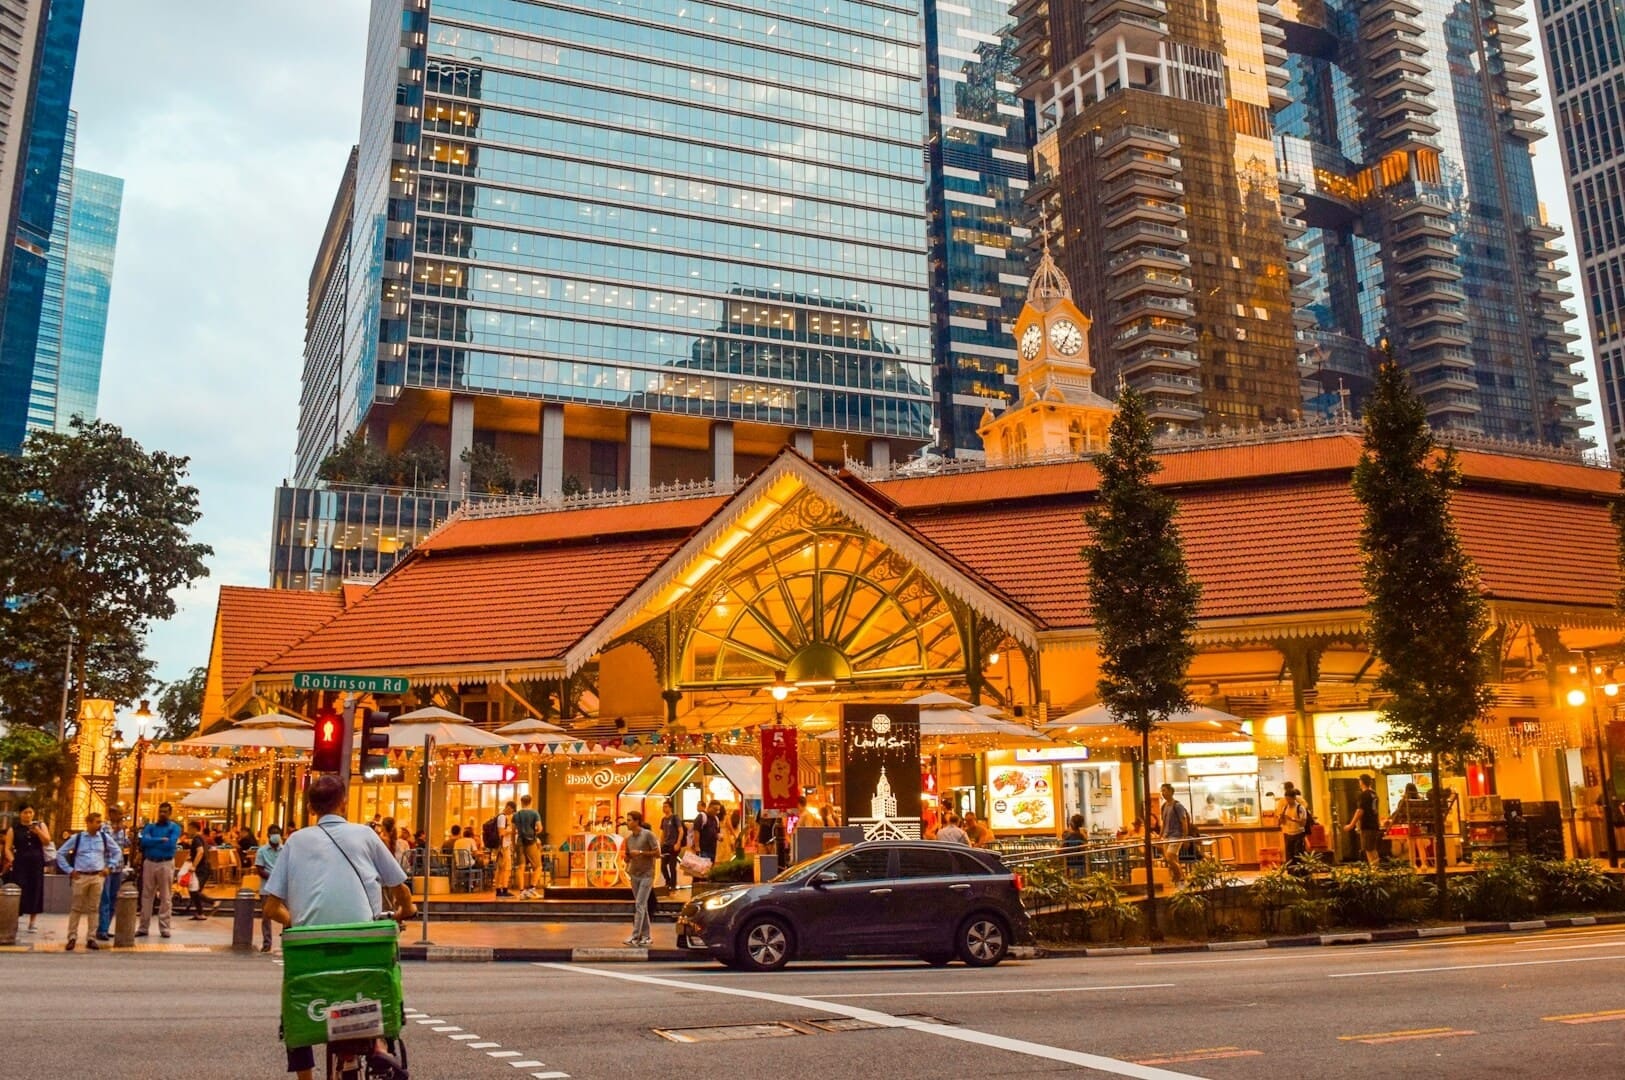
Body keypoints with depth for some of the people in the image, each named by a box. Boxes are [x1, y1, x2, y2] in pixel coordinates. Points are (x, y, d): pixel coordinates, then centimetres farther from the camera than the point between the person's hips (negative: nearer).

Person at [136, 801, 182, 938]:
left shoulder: (174, 827, 1)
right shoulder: (150, 826, 9)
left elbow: (171, 844, -15)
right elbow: (143, 841, -10)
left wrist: (152, 842, -7)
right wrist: (161, 840, -15)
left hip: (166, 864, -3)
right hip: (149, 863, 3)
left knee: (166, 897, 1)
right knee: (146, 896, 6)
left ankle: (164, 927, 5)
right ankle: (143, 927, 13)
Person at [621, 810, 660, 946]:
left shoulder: (648, 835, -10)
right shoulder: (628, 837, 8)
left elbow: (657, 852, -11)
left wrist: (641, 852, -18)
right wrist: (626, 858, -7)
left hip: (646, 875, -6)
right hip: (634, 874, 6)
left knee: (640, 905, -11)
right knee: (642, 906, 10)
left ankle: (635, 936, -11)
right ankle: (646, 936, 15)